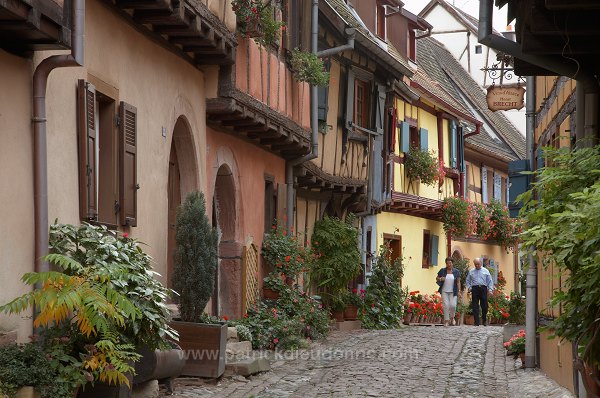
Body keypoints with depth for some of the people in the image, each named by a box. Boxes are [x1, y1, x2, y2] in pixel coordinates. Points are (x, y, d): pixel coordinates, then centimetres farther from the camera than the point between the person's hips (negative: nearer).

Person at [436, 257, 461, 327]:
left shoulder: (456, 272, 4)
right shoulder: (442, 271, 4)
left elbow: (458, 282, 5)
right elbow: (437, 279, 12)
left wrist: (459, 290, -2)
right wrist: (440, 279, -10)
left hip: (453, 292, 0)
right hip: (444, 291, 0)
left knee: (453, 305, -10)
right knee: (446, 305, -7)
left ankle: (452, 318, 17)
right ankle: (446, 321, 0)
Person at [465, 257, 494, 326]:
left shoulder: (485, 271, 12)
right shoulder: (471, 272, 14)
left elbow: (490, 281, 10)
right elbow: (468, 281, 16)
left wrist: (490, 289, -1)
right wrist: (469, 288, 1)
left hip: (483, 289, 0)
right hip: (475, 289, 1)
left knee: (484, 305, -2)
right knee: (475, 306, -4)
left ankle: (484, 321, 15)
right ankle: (477, 322, -2)